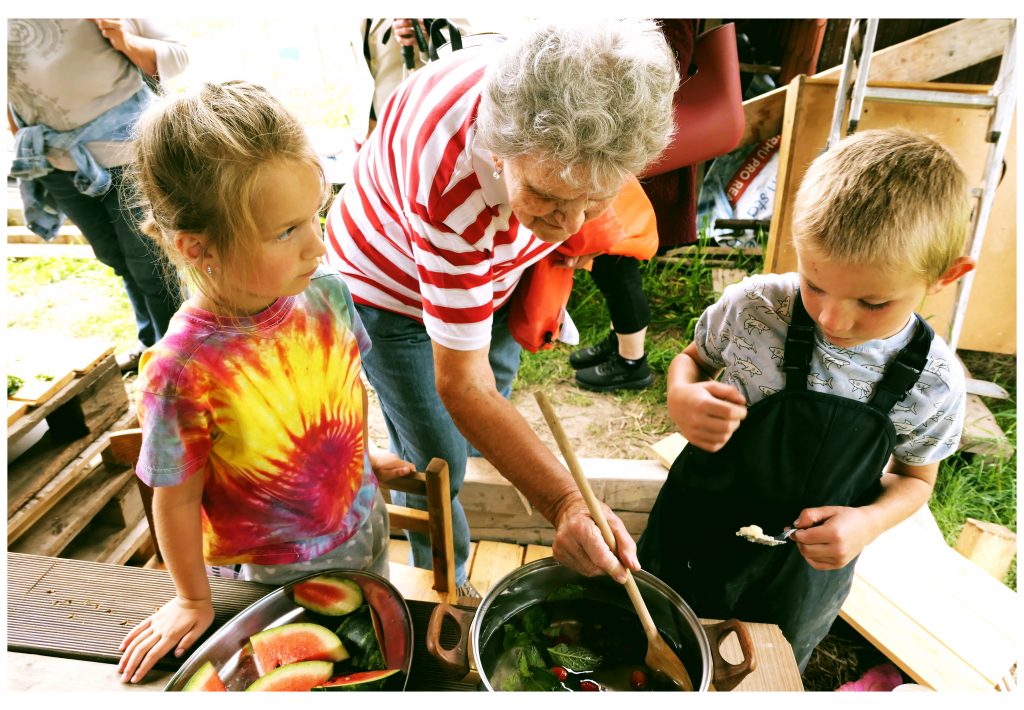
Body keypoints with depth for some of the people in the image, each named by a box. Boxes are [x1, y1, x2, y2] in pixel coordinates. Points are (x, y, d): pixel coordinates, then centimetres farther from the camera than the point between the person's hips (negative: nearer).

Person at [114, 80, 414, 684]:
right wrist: (194, 599, -1)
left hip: (364, 523, 5)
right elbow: (177, 499, -16)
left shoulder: (326, 293, -17)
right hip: (277, 572, -4)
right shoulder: (182, 371, -30)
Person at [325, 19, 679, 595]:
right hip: (391, 286, -5)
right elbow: (463, 386, -40)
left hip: (490, 270, 6)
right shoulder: (451, 188, -46)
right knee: (437, 461, 0)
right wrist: (565, 504, -48)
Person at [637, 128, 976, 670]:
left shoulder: (935, 383, -17)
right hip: (693, 537, 0)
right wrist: (681, 399, -24)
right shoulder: (753, 308, -22)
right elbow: (693, 358, -1)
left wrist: (869, 522, -19)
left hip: (806, 573, 1)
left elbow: (914, 477, 1)